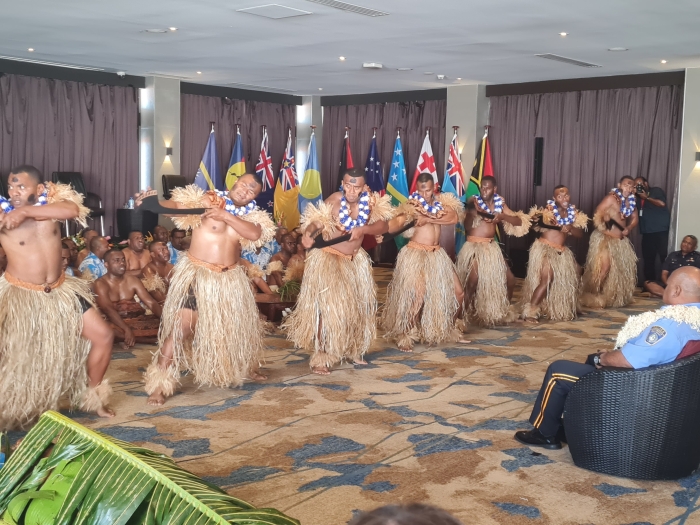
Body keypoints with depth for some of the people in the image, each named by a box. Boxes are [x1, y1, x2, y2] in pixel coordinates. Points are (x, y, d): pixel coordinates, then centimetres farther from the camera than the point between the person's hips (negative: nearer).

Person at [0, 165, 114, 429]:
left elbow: (72, 210, -29)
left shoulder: (51, 202, -6)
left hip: (60, 291, 3)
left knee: (103, 336, 3)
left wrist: (25, 211, -32)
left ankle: (92, 396, 23)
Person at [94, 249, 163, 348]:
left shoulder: (132, 280, 13)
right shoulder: (100, 284, -3)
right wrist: (127, 329, -34)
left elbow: (151, 303, 5)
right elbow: (108, 309, -19)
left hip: (137, 320, 4)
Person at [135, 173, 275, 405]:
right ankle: (160, 383, -7)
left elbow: (254, 233, -16)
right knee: (180, 326, -12)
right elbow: (176, 204, -18)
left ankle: (244, 367, 46)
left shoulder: (251, 215, 4)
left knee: (239, 325, 20)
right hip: (196, 274, -5)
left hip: (230, 278, 6)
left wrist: (226, 216, -23)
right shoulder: (208, 200, -7)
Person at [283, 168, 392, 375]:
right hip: (329, 259, -6)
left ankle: (353, 351, 31)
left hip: (355, 260, 6)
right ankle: (320, 357, -4)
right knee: (328, 306, -11)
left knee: (358, 305, 14)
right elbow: (315, 221, -31)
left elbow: (383, 226, -11)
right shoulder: (334, 201, -22)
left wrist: (363, 229, -29)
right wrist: (307, 233, -53)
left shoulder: (371, 202, -9)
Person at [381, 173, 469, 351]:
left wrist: (428, 217, -21)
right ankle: (404, 335, 5)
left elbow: (454, 217, -14)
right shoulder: (412, 206, -7)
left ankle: (452, 330, 28)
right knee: (414, 294, -11)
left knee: (456, 292, 9)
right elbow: (392, 226, -18)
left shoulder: (442, 202, 6)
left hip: (437, 254, 5)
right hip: (415, 254, -5)